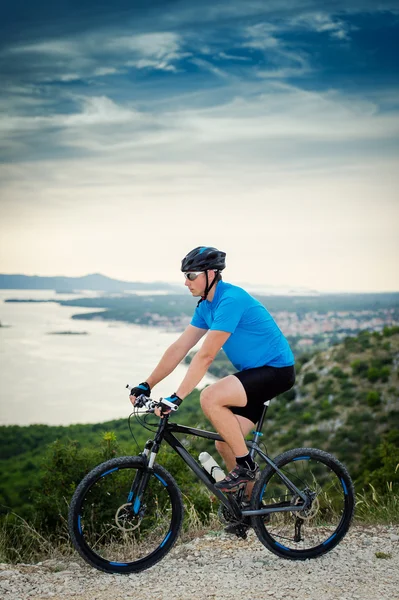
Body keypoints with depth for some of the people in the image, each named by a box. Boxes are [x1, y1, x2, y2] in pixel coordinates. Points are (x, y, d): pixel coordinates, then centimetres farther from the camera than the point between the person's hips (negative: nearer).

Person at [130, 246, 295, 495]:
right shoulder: (206, 306, 7)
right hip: (254, 372, 9)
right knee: (225, 444, 5)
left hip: (276, 370, -9)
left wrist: (176, 398, -30)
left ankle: (246, 465, -11)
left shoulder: (231, 300, -22)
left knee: (210, 398, -27)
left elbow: (205, 356, -28)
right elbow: (179, 348, 6)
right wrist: (147, 385, 1)